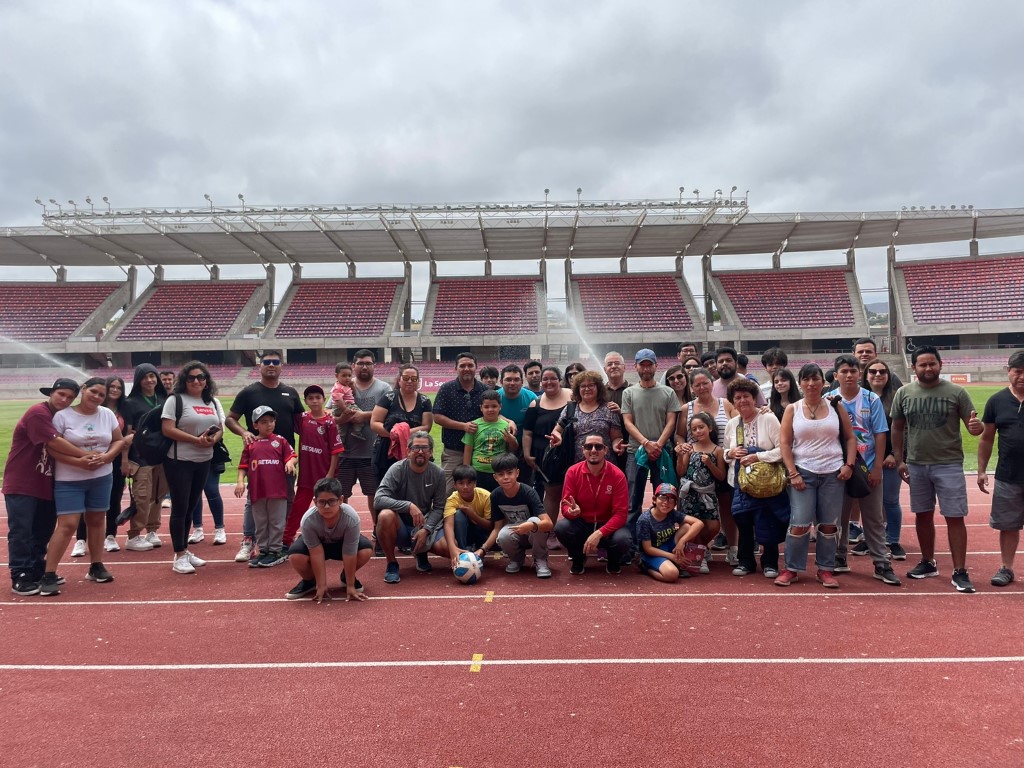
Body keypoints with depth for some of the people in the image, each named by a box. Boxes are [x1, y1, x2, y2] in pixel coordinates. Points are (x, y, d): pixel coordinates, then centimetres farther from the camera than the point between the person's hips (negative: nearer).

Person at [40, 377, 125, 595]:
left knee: (97, 520, 12)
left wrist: (105, 457, -12)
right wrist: (79, 462, -22)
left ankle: (96, 566, 25)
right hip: (69, 480, -4)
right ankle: (48, 575, -2)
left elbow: (118, 440, 8)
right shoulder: (62, 415, -9)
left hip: (101, 477, 4)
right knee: (67, 525, -10)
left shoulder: (108, 414, 3)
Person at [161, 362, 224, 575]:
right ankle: (179, 557, 4)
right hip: (179, 461, -6)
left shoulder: (213, 402, 12)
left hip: (204, 461, 6)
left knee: (190, 507, 14)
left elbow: (220, 428, 11)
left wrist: (213, 439, -12)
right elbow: (168, 430, -15)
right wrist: (197, 440, -21)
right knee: (180, 507, -2)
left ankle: (185, 551, 24)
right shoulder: (175, 400, -7)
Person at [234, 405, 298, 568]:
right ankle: (263, 551, 23)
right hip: (257, 491, 2)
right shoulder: (250, 444, 8)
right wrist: (240, 481, -3)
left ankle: (275, 551, 14)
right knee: (260, 524, 12)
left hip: (277, 490, -2)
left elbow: (293, 456, 0)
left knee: (276, 523, 5)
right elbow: (243, 466, 9)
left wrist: (291, 462, -21)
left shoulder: (280, 441, 4)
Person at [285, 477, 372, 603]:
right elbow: (316, 554, -27)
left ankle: (346, 577, 4)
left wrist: (350, 586, -23)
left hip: (342, 543, 0)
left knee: (366, 550, -29)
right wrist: (321, 586, -23)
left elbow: (349, 554, -29)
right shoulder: (308, 520, -35)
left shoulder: (351, 518, -37)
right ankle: (309, 581, 5)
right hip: (317, 543, 0)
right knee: (295, 556, -30)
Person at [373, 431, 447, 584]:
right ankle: (391, 564, -11)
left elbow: (438, 508, -2)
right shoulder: (397, 469, -14)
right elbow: (378, 500, -25)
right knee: (385, 515, -35)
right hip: (400, 527, -2)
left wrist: (426, 529, -19)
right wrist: (409, 506, -34)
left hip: (425, 526, 2)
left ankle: (421, 553, 14)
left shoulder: (438, 473, -5)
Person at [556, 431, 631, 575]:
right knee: (561, 527, -29)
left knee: (623, 540, -33)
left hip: (608, 525, -1)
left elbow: (620, 513, -17)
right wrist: (572, 511, -35)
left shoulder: (617, 475, -16)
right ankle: (578, 559, 4)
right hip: (581, 524, 1)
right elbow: (565, 506, -8)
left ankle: (613, 562, 7)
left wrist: (599, 533, -32)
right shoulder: (573, 472, -11)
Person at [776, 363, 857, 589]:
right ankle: (792, 569, 10)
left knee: (829, 524, 5)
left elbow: (850, 438, 10)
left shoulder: (835, 407, 6)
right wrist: (793, 473, -8)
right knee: (799, 524, -4)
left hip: (833, 474, 2)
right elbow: (785, 444, -1)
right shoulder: (792, 410, 2)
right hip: (803, 473, -1)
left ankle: (826, 569, 18)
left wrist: (849, 464, -3)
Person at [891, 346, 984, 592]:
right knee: (923, 515, 13)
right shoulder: (904, 393, 1)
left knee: (955, 517, 0)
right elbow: (897, 429, 9)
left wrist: (976, 427, -28)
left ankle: (960, 572, 9)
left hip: (949, 465, -2)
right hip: (916, 465, 3)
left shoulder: (956, 392, -5)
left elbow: (972, 424, -3)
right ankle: (928, 563, 29)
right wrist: (899, 460, 5)